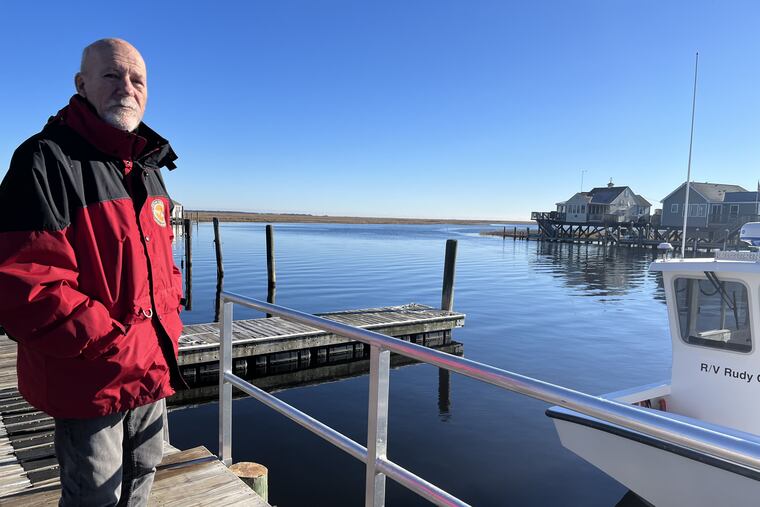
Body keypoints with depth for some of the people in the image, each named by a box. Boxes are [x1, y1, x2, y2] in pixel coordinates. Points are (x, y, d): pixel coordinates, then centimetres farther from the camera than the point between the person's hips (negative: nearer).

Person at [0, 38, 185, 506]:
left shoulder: (149, 169, 9)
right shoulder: (47, 160, -17)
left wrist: (169, 323, 3)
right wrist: (124, 349, -23)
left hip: (152, 374, 7)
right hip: (88, 382, -7)